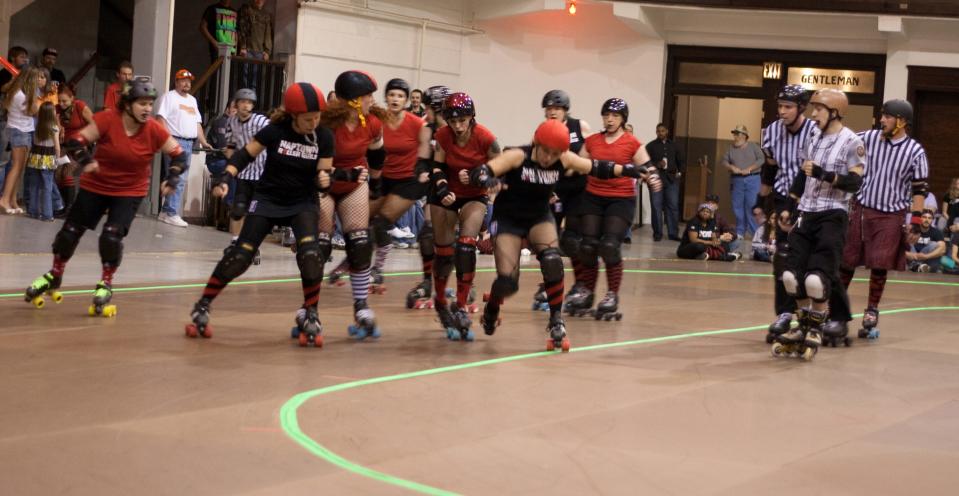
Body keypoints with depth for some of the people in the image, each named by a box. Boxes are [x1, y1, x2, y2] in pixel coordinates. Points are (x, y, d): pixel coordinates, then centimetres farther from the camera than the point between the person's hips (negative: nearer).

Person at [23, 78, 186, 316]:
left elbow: (179, 155, -6)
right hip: (95, 186, 1)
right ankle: (54, 276, 33)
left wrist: (172, 178, -21)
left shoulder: (154, 131, -17)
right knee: (70, 231, 7)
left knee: (111, 236, -18)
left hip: (130, 192, -1)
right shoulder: (107, 119, -21)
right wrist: (85, 160, -38)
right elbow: (75, 142, -20)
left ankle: (106, 284, 8)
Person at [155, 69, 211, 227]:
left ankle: (165, 212, 12)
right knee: (177, 180, -13)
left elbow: (197, 123, 24)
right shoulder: (169, 97, 1)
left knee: (179, 180, 6)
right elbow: (161, 118, -9)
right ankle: (172, 213, -11)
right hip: (174, 141, -7)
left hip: (189, 143, 8)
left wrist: (203, 142, 14)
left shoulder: (192, 100, 24)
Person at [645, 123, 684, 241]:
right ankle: (657, 233, 4)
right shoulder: (651, 146, 5)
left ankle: (673, 233, 4)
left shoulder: (673, 146, 15)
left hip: (671, 179, 2)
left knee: (673, 206, 0)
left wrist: (680, 172, 6)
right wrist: (656, 165, -18)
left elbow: (682, 160, 20)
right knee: (656, 207, -2)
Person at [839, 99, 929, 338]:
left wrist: (916, 220, -6)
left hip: (891, 217, -2)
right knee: (845, 261, 7)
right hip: (861, 210, 2)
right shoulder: (868, 138, -1)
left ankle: (872, 312, 13)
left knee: (879, 266, -4)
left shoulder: (915, 152, -5)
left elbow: (920, 189, -2)